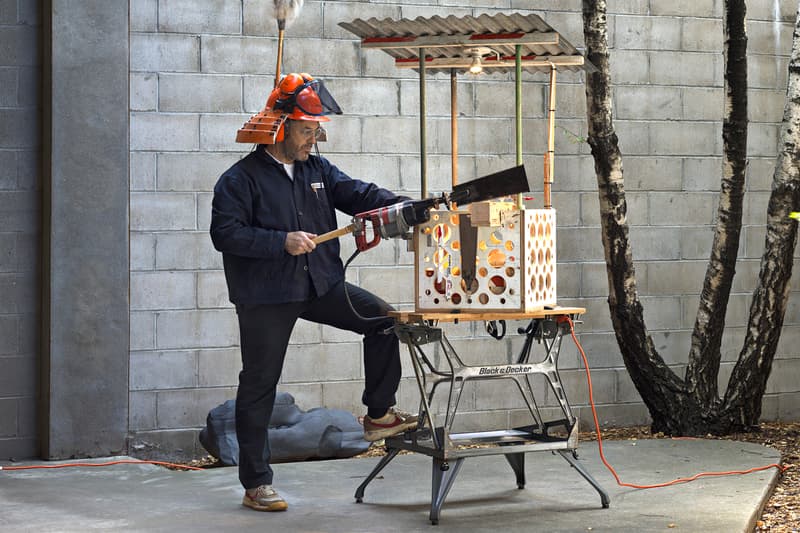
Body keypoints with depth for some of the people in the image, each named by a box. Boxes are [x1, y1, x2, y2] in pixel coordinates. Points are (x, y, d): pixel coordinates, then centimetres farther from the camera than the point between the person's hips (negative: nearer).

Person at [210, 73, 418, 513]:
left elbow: (357, 194, 2)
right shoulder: (241, 179, -9)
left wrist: (403, 206, -15)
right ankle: (256, 485, 9)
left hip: (321, 285, 6)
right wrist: (282, 242, -25)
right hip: (266, 298, -6)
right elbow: (225, 233, -16)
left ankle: (378, 415, 8)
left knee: (382, 318, -6)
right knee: (259, 386, 1)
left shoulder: (317, 170, 10)